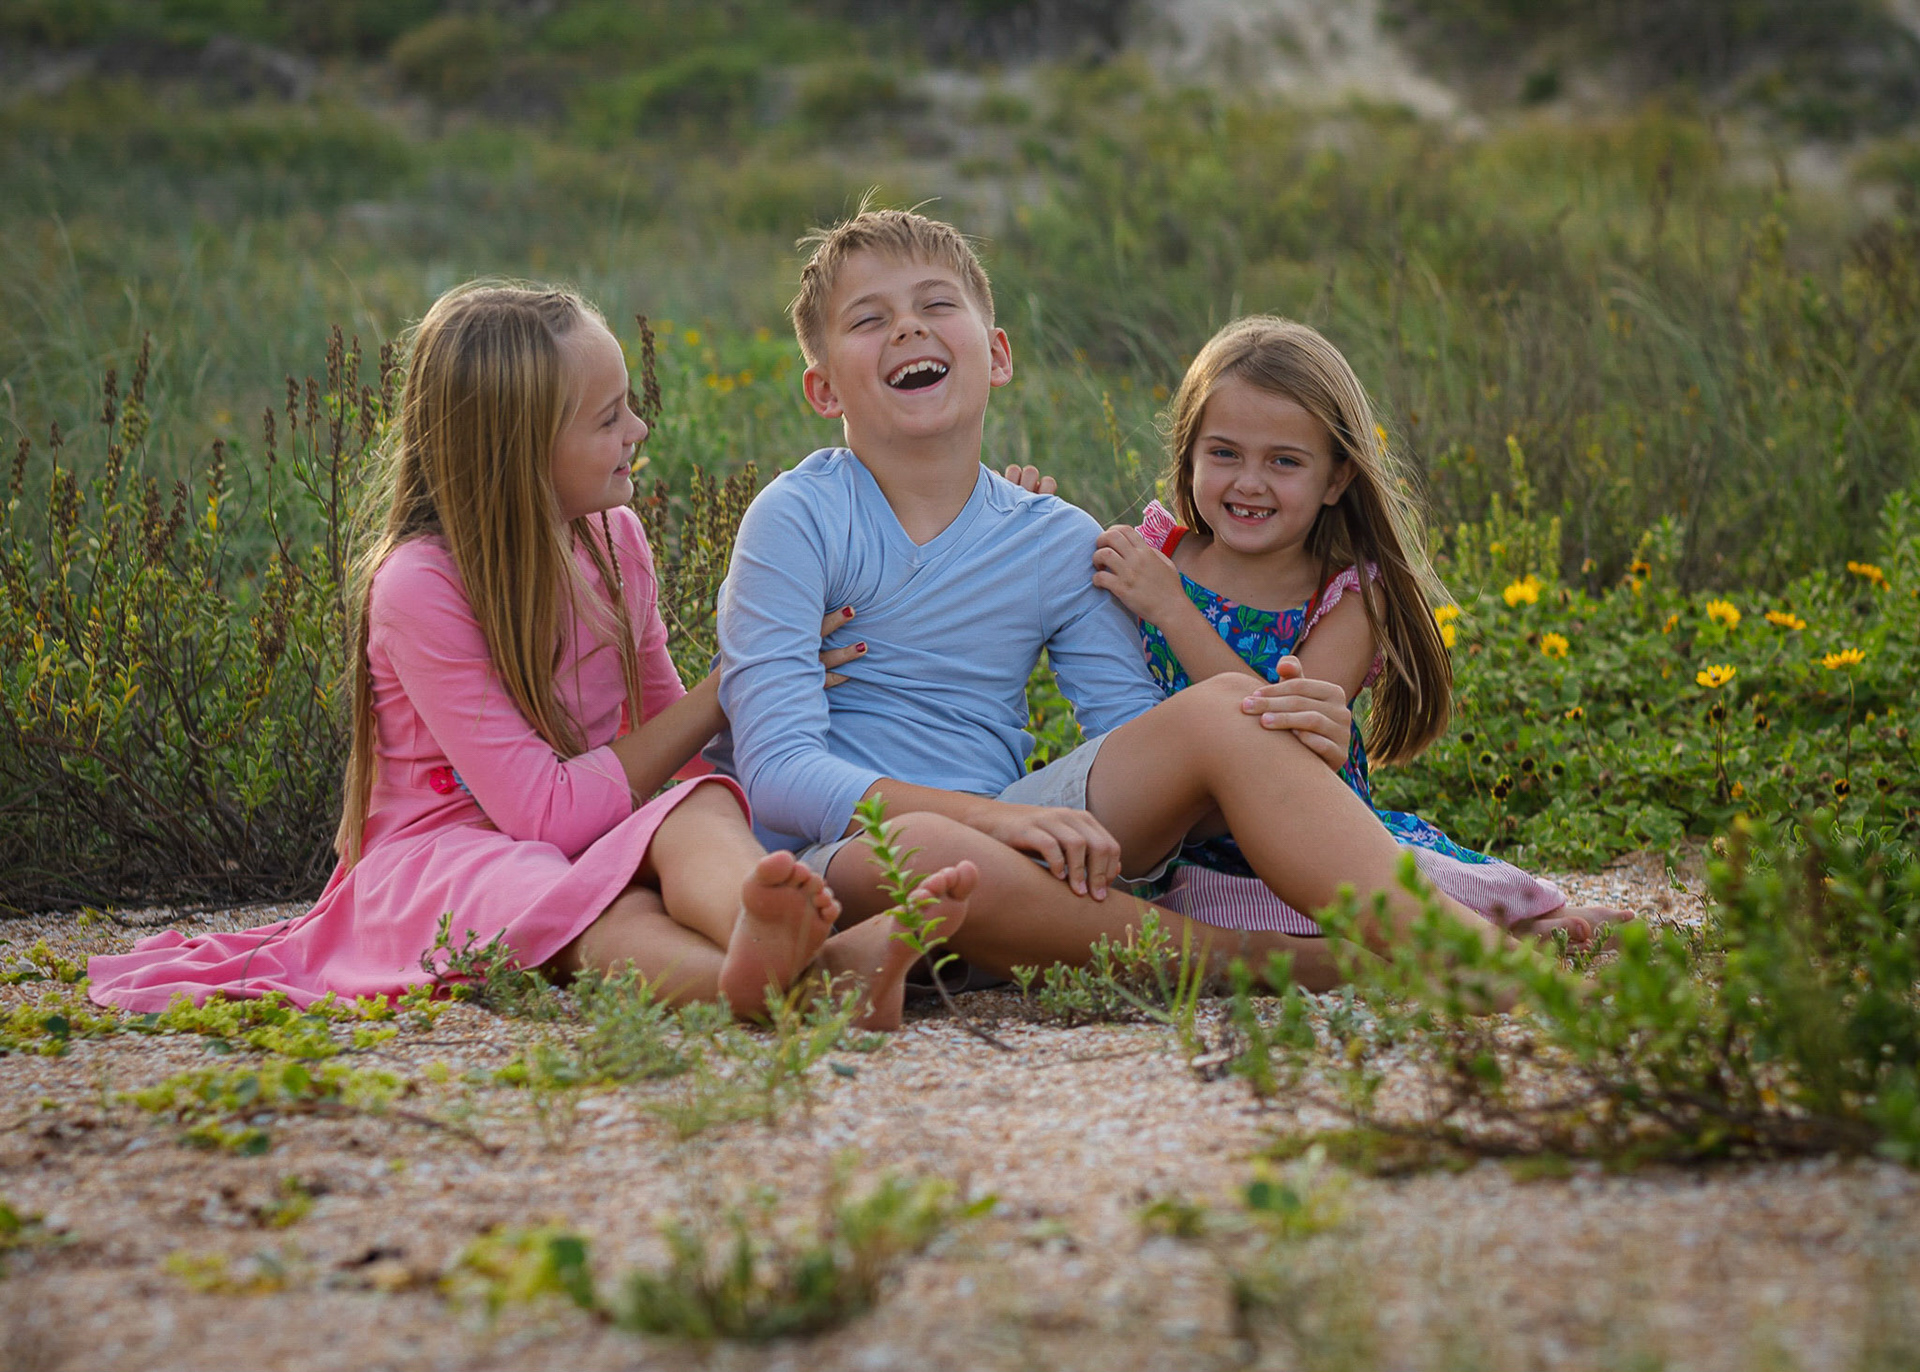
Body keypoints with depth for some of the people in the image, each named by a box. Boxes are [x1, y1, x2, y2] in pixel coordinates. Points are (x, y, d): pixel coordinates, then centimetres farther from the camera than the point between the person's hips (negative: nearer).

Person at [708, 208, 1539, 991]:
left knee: (1223, 709, -15)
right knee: (924, 852, -41)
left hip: (1008, 837, 5)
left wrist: (1285, 732, -19)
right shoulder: (798, 519, -5)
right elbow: (778, 773, -14)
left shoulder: (1061, 546, 9)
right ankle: (1261, 959, -27)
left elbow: (1137, 746, 4)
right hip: (834, 858, -5)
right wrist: (994, 816, -27)